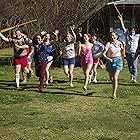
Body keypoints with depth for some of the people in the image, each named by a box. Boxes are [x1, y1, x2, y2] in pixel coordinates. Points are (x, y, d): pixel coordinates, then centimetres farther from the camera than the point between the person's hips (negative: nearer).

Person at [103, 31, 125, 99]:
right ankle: (115, 87, 47)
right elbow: (104, 54, -10)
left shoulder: (120, 43, 2)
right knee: (111, 78, 13)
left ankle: (114, 94, -11)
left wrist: (123, 47, -7)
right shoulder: (108, 44, -7)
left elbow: (123, 54, 8)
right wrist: (108, 58, -24)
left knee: (115, 77, -13)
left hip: (118, 60, 0)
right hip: (110, 61, 0)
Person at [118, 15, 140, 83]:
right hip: (128, 53, 2)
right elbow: (123, 27, 7)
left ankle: (134, 78, -7)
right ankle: (132, 76, 25)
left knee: (134, 66, -7)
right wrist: (121, 20, 5)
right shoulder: (127, 35, 8)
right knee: (130, 66, 10)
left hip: (134, 53, -2)